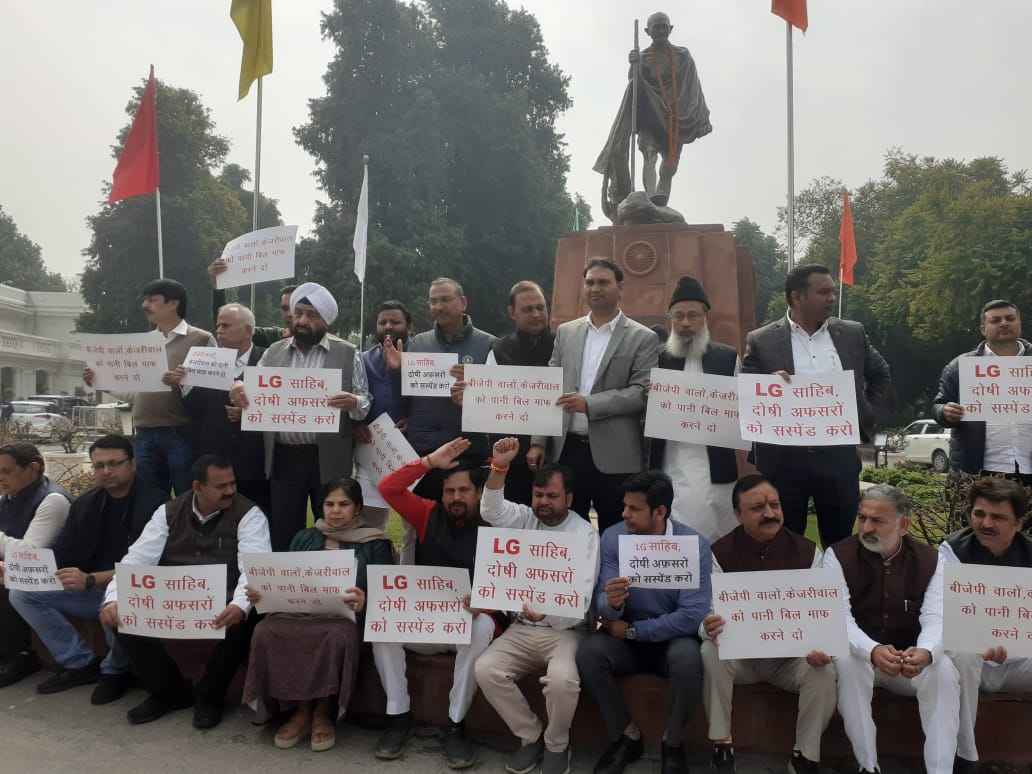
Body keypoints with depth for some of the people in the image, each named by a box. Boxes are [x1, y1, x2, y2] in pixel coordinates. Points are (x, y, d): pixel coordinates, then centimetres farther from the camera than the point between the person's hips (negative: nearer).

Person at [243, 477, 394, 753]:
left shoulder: (375, 543, 9)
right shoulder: (304, 539, 21)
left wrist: (365, 602, -25)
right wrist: (262, 593, -8)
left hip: (345, 617, -3)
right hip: (299, 613, 4)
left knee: (340, 635, -39)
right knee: (266, 629, -29)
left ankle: (324, 712, -14)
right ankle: (302, 708, -11)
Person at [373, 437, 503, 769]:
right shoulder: (430, 515, 4)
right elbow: (388, 489, -5)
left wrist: (482, 605, -33)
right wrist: (430, 461, -10)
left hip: (470, 622, -3)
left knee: (484, 626, -36)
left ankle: (456, 724, -20)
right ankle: (399, 715, -12)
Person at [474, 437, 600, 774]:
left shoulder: (586, 533, -6)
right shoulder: (525, 518, 5)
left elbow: (581, 595, -14)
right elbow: (492, 510, -16)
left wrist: (549, 612, -34)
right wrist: (499, 467, -32)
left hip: (565, 630, -3)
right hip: (521, 628, 4)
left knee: (562, 679, -32)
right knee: (486, 669, -21)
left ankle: (556, 744, 1)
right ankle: (531, 736, 3)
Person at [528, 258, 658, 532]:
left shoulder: (642, 338, 1)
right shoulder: (566, 332, 12)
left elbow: (642, 393, -9)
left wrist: (589, 404, -19)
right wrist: (538, 441, 4)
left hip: (614, 456, -3)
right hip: (565, 451, 3)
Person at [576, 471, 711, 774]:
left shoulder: (694, 544, -17)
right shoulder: (612, 537, -9)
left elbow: (693, 615, -23)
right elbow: (603, 607, -11)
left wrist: (631, 630, -19)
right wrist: (611, 603, -37)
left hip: (673, 637, -2)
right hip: (626, 636, 2)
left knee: (687, 656, -35)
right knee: (588, 650, -27)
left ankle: (672, 742, -5)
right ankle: (626, 734, -2)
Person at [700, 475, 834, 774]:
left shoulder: (807, 551, -6)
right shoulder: (721, 553, -10)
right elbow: (708, 613, -15)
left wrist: (819, 645, -31)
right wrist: (709, 628, -42)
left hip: (792, 655, 1)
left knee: (824, 670, -28)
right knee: (710, 654, -30)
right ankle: (722, 748, -14)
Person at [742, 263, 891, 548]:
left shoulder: (852, 333, 7)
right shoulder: (761, 341, -3)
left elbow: (880, 374, 22)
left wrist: (864, 416, 12)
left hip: (839, 457, 3)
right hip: (784, 459, -2)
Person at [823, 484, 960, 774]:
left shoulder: (930, 560, -4)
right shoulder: (838, 556, -11)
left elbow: (935, 619, -15)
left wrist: (925, 652, -39)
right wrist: (873, 651, -41)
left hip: (912, 659, 2)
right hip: (858, 654, -1)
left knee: (944, 670, -28)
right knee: (847, 662, -33)